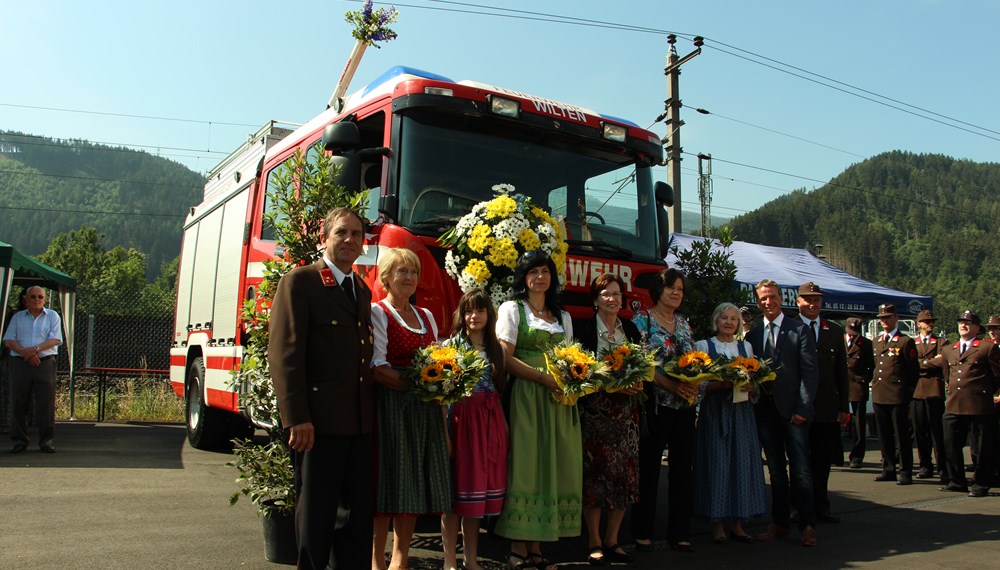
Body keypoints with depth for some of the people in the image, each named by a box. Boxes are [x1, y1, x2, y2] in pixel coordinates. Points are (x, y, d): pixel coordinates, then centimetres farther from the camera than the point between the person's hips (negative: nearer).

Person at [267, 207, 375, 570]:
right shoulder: (300, 281, -6)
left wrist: (372, 412, 12)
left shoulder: (363, 291, 17)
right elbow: (284, 353, -13)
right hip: (319, 423, -7)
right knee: (315, 516, 5)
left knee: (360, 513, 15)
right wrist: (296, 418, -19)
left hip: (360, 423, 7)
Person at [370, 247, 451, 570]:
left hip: (426, 409, 6)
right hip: (391, 405, -6)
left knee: (416, 483, 7)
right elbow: (376, 368, -13)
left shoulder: (426, 316, 18)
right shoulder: (378, 313, -3)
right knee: (391, 480, -3)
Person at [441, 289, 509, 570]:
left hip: (490, 421, 4)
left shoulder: (496, 348, 13)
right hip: (460, 417, -4)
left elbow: (498, 390, 15)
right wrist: (444, 429, -17)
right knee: (456, 487, -1)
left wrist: (504, 425, 8)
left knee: (480, 487, 9)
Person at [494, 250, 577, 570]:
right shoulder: (512, 309, 4)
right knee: (526, 465, -6)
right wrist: (543, 377, -16)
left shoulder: (562, 316, 20)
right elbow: (506, 359, -6)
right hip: (526, 396, -5)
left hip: (558, 398, 5)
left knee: (555, 467, 3)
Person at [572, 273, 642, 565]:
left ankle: (612, 540, 16)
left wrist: (637, 383, -7)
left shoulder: (631, 329, 12)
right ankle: (595, 542, 10)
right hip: (594, 412, -4)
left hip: (626, 412, 5)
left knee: (625, 475, 4)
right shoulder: (583, 328, -4)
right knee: (596, 475, -3)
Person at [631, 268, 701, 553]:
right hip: (656, 403, -5)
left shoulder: (683, 323, 16)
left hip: (685, 403, 6)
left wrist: (694, 383, -6)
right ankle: (643, 531, 12)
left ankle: (679, 532, 17)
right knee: (649, 466, 1)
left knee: (683, 466, 7)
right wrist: (671, 385, -20)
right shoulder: (643, 318, -2)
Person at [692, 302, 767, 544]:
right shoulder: (703, 346, 4)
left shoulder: (746, 347, 14)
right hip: (715, 412, -3)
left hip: (741, 412, 4)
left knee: (742, 462, 2)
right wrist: (722, 384, -18)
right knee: (717, 463, -3)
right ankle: (718, 523, 5)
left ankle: (737, 522, 11)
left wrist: (749, 385, -7)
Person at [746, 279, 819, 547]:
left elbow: (809, 372, -5)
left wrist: (803, 408, -12)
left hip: (792, 409, -4)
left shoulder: (799, 330, 0)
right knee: (776, 469, 11)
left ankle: (808, 525, 8)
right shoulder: (753, 334, 12)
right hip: (765, 410, 4)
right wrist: (754, 404, 0)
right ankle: (780, 523, 19)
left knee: (800, 469, -1)